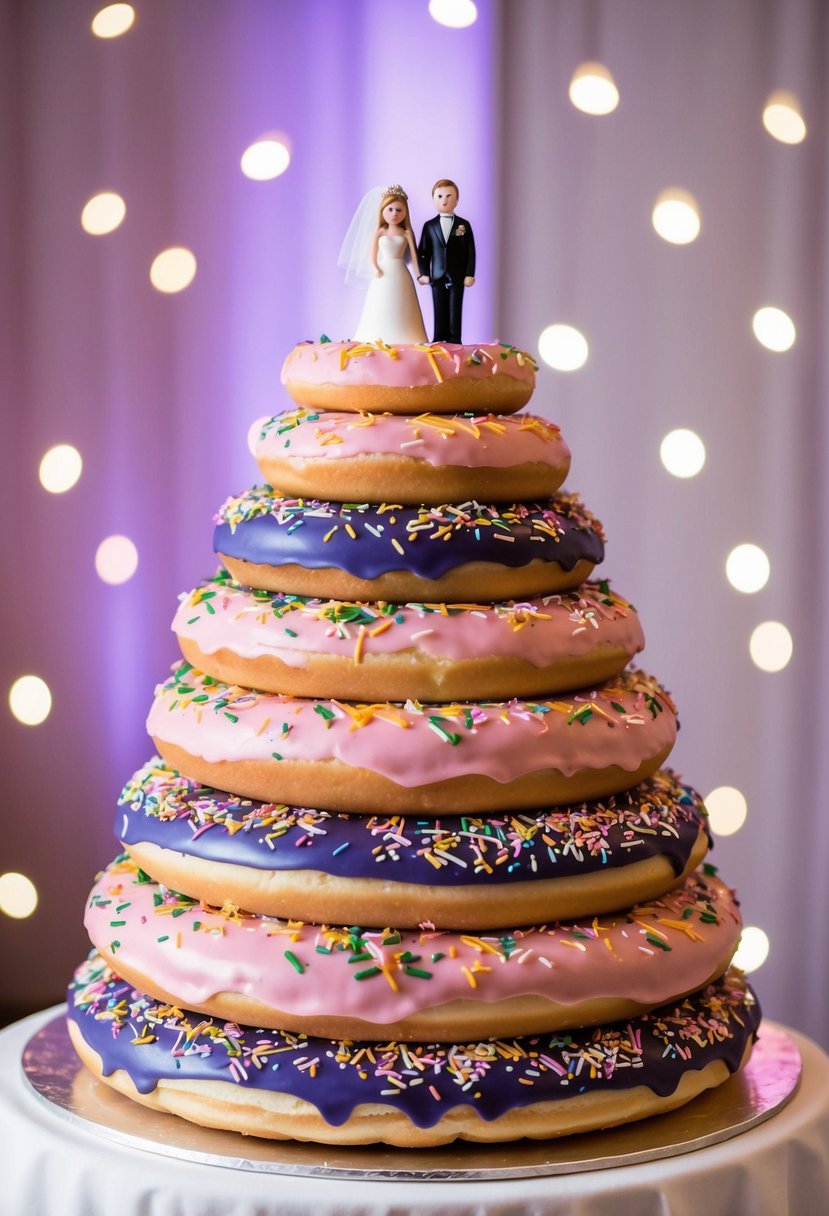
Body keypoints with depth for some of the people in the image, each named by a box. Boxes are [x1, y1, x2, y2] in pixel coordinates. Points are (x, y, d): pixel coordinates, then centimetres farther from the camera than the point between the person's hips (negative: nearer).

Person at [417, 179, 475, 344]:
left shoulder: (464, 225, 3)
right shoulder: (429, 226, 5)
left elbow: (470, 251, 1)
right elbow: (423, 251, 6)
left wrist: (469, 274, -5)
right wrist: (423, 273, -3)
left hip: (457, 277, -1)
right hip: (438, 276, 1)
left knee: (455, 310, 1)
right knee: (439, 311, 4)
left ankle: (454, 340, 5)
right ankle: (439, 340, 9)